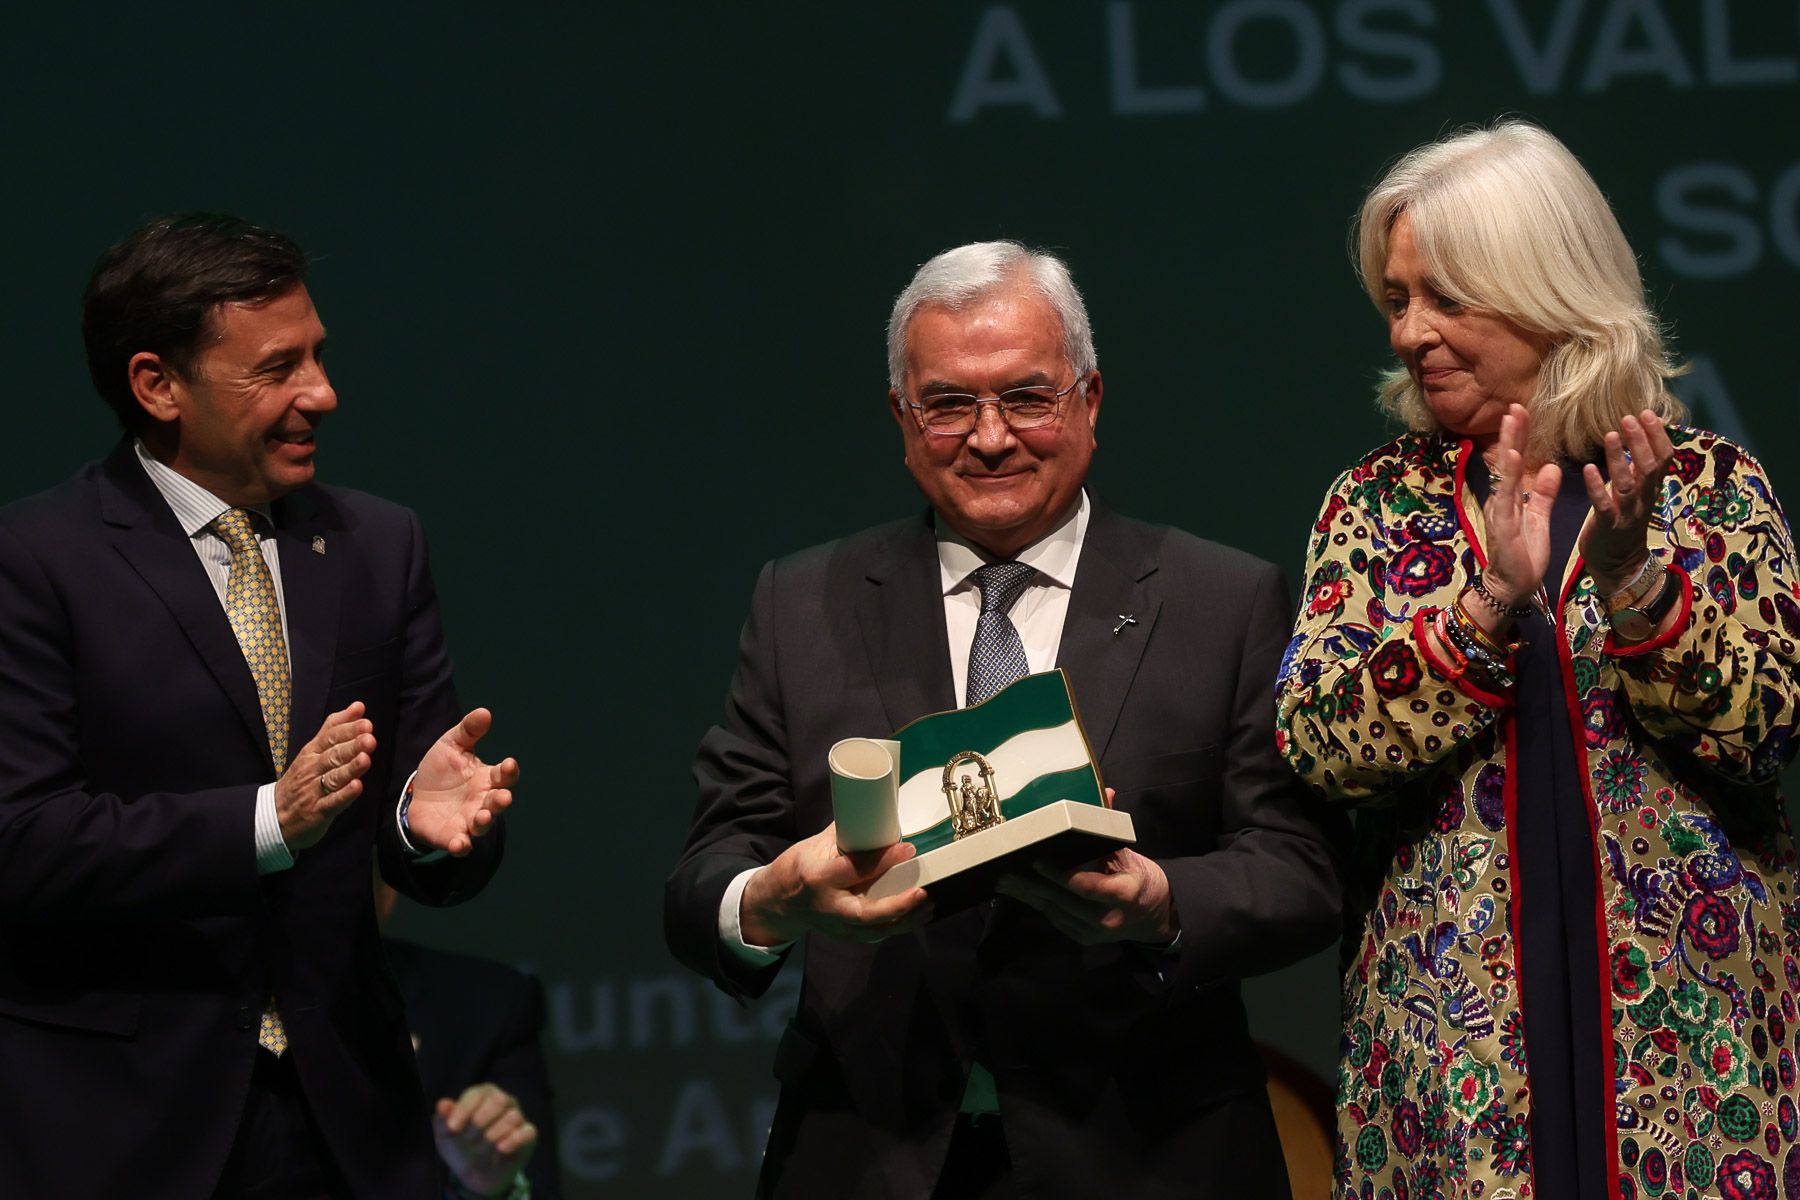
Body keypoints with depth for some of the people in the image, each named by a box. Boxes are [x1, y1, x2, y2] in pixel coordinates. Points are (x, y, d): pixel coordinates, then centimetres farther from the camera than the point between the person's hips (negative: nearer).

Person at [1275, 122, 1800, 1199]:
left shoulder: (1709, 484, 3)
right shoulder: (1380, 502, 7)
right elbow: (1318, 741, -6)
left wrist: (1631, 577, -19)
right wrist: (1491, 603, -17)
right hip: (1455, 1021, 1)